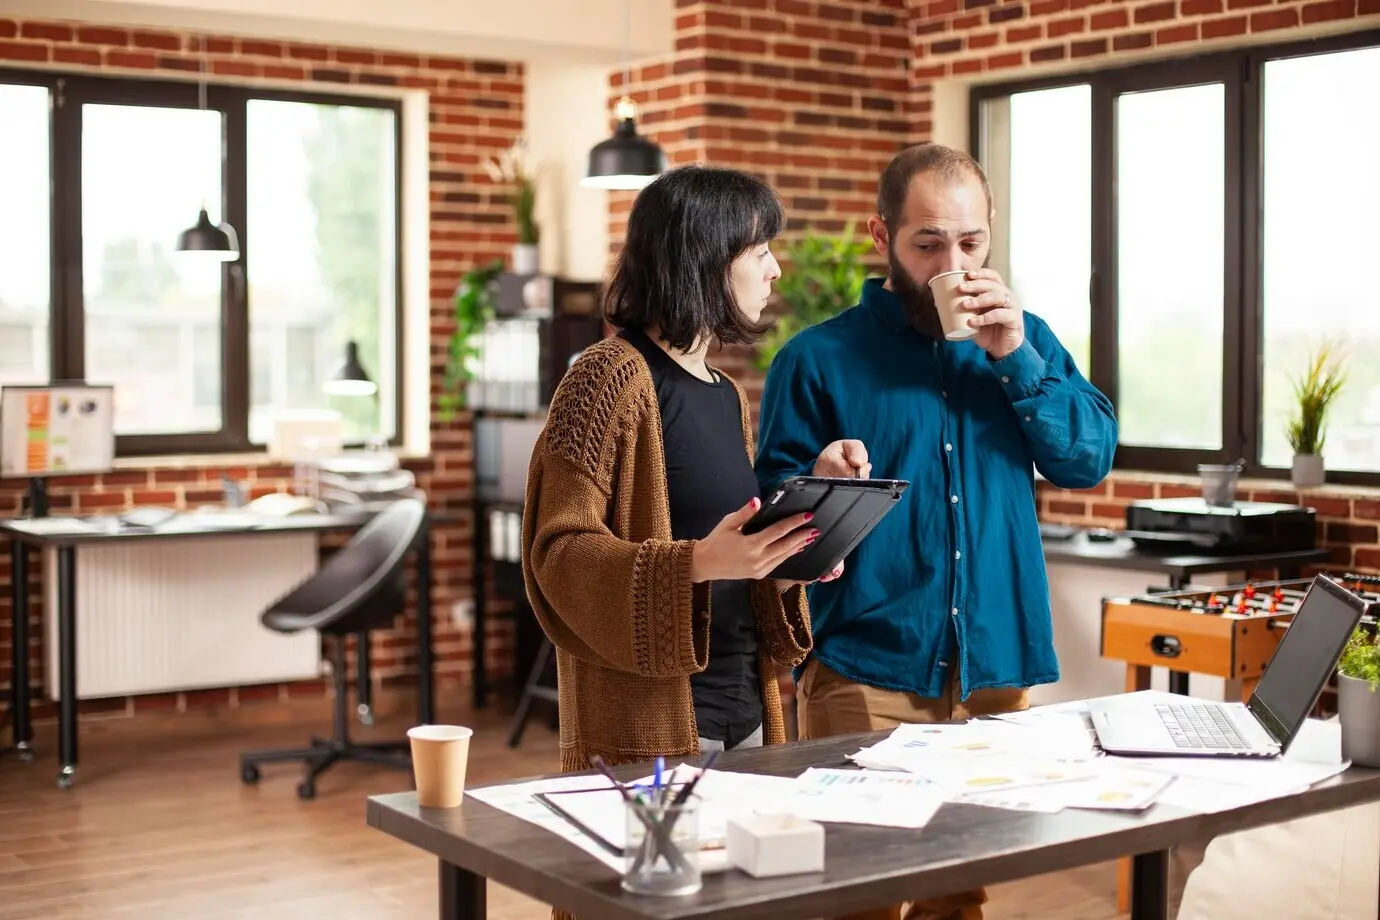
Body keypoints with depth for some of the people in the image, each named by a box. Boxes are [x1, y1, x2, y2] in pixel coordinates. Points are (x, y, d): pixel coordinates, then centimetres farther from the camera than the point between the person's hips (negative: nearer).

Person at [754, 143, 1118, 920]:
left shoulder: (1024, 339, 10)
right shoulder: (818, 358, -2)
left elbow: (1091, 458, 0)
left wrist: (1017, 359, -10)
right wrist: (820, 485, -25)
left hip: (997, 667, 4)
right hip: (866, 674, -3)